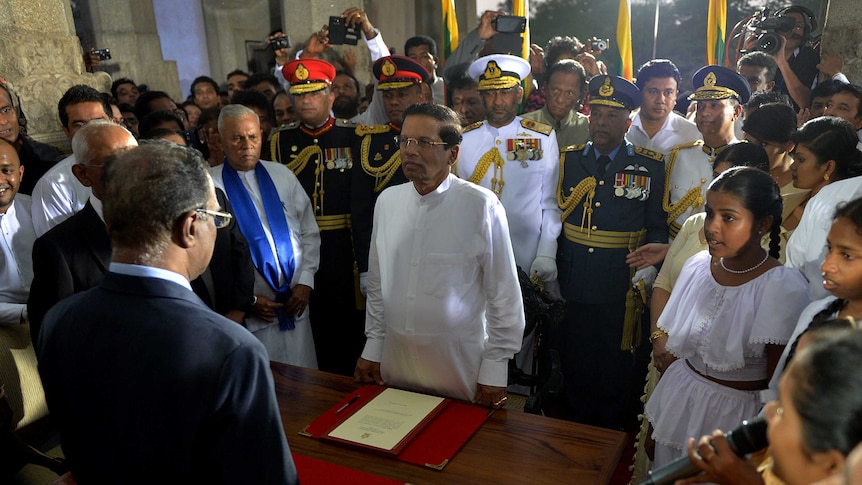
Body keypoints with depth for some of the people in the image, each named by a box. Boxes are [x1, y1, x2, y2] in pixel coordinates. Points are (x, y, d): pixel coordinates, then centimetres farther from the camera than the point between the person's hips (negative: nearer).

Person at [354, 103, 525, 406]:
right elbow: (377, 282, 10)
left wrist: (495, 370, -6)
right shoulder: (387, 201, 1)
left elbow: (504, 294, -10)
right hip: (394, 363, 4)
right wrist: (373, 346, 12)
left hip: (461, 367, -4)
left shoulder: (481, 206, -15)